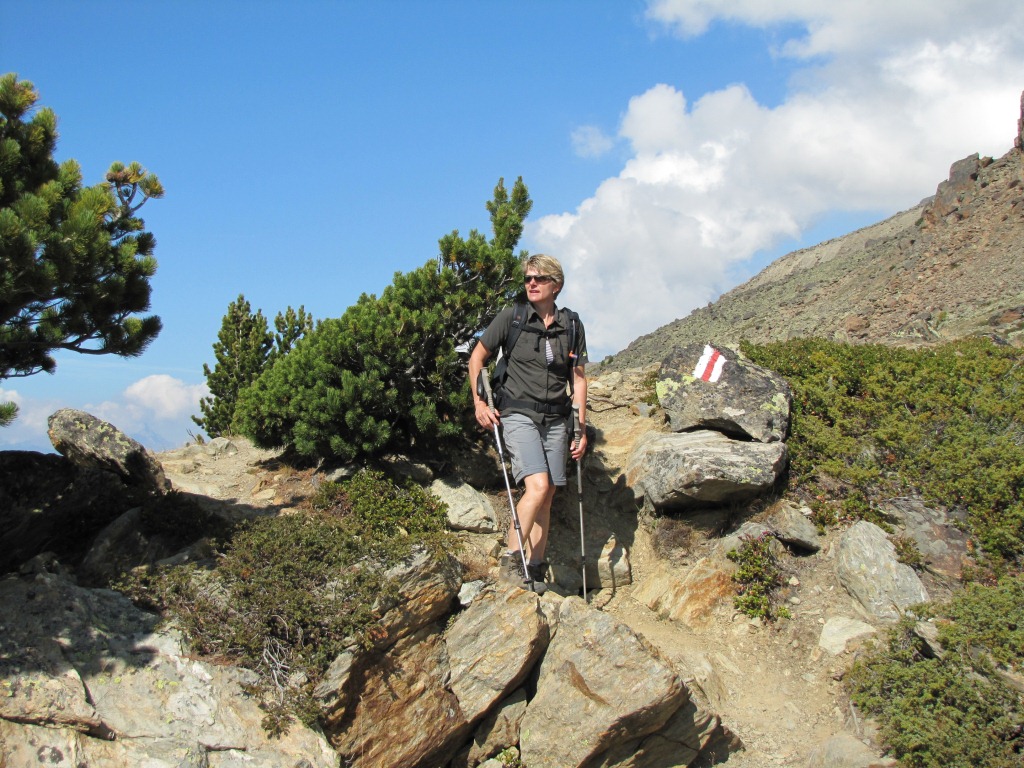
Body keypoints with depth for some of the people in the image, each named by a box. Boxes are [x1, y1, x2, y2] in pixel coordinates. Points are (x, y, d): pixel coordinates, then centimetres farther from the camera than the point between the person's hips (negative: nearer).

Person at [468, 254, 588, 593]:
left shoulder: (572, 325, 6)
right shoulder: (511, 317, -2)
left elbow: (578, 377, 9)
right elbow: (477, 357, 6)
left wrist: (581, 428, 5)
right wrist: (479, 402, -3)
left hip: (555, 418, 4)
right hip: (518, 414, -4)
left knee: (547, 497, 3)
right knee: (538, 486, -20)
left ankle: (534, 570, 12)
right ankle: (511, 561, -11)